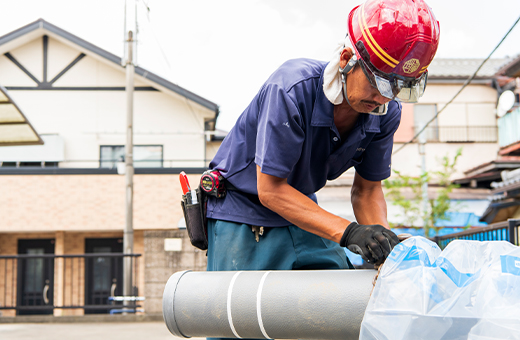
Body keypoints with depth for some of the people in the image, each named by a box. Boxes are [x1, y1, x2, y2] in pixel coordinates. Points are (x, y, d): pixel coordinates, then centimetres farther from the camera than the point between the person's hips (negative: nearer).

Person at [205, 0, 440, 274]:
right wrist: (348, 231, -37)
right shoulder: (290, 89, -31)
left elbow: (367, 189, 0)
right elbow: (271, 190, -28)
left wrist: (384, 239, -21)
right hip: (242, 215, -5)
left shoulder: (386, 113, -13)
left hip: (301, 209, 5)